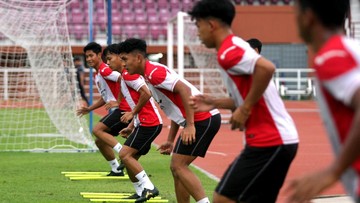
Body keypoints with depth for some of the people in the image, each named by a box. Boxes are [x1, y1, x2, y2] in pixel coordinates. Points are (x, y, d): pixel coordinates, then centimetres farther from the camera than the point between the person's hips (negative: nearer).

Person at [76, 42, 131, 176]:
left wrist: (119, 100, -24)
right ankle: (116, 170, 15)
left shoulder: (104, 70, -11)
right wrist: (89, 109, 24)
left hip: (122, 109, -10)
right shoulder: (97, 75, 20)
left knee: (97, 130, -19)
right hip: (115, 110, 10)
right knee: (100, 142, 11)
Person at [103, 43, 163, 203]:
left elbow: (146, 93, -23)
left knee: (125, 155, -13)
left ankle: (149, 188, -15)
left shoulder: (128, 73, -11)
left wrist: (132, 113, -14)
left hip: (148, 122, -10)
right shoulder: (125, 75, 20)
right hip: (144, 122, 10)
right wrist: (131, 127, 20)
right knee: (130, 158, 12)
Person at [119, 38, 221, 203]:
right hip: (201, 120, 10)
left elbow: (185, 90, -24)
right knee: (176, 167, 11)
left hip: (203, 119, -10)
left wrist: (190, 125, -26)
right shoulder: (150, 75, 19)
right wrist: (170, 141, 22)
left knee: (178, 166, -10)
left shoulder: (154, 72, -12)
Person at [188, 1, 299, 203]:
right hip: (280, 139, 10)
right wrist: (215, 103, 19)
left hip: (268, 142, -10)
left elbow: (267, 68, -29)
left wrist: (245, 109, -20)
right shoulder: (236, 46, 18)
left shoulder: (227, 51, -12)